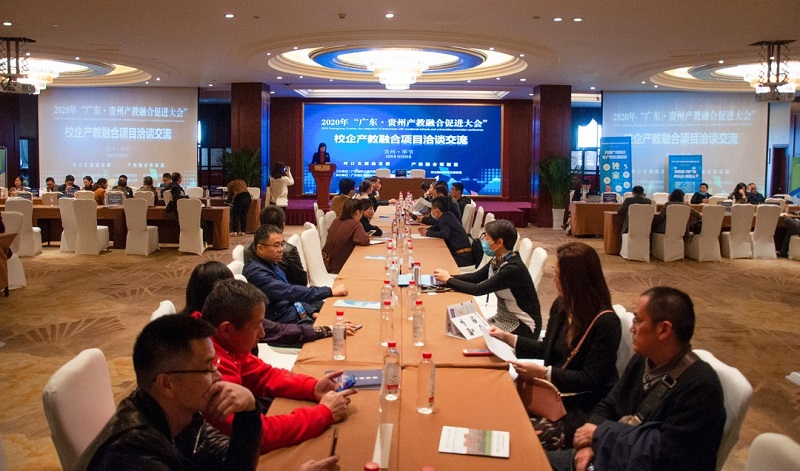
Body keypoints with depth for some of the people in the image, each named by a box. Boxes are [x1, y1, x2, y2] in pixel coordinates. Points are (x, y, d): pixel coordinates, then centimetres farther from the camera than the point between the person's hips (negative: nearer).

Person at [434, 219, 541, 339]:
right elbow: (475, 277, 3)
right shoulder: (498, 261, -2)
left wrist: (448, 280, -16)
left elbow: (478, 290, -27)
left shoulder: (513, 269, -28)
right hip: (504, 318, 7)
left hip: (524, 326, -7)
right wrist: (449, 277, -12)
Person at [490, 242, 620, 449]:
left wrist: (543, 373, -23)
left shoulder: (606, 323, -18)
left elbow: (591, 380, -18)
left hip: (585, 407, -7)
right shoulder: (561, 306, 5)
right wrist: (507, 338, 13)